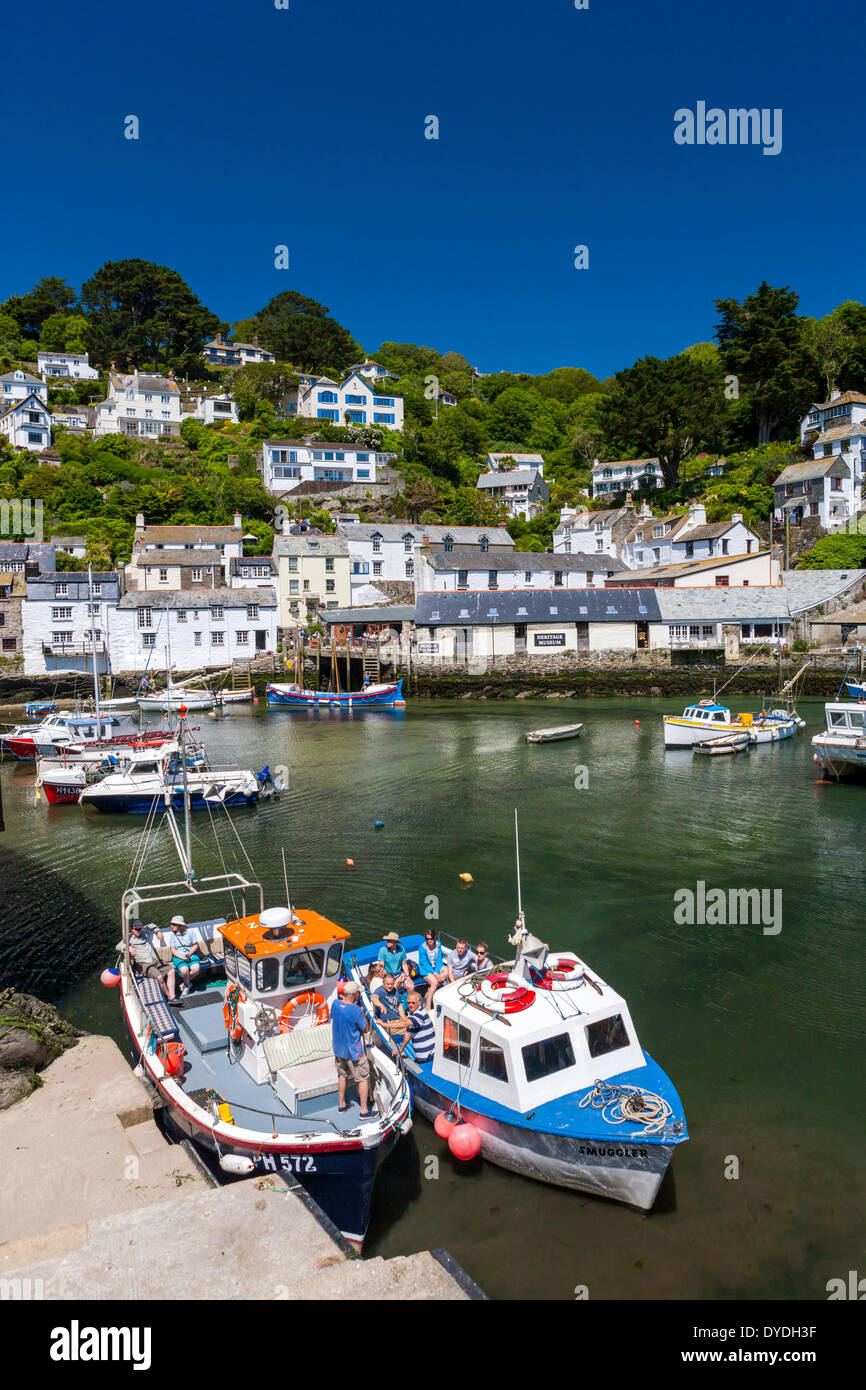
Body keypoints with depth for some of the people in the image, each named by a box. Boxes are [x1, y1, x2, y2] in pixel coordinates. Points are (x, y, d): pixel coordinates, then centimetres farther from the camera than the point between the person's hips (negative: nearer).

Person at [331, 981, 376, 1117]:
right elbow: (365, 1029, -14)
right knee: (363, 1078, 9)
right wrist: (363, 1013, -3)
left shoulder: (335, 1003, -11)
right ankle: (364, 1111, 15)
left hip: (338, 1048, 6)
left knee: (342, 1075, 25)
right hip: (353, 1051, -6)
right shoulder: (356, 1010, -27)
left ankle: (342, 1104, 38)